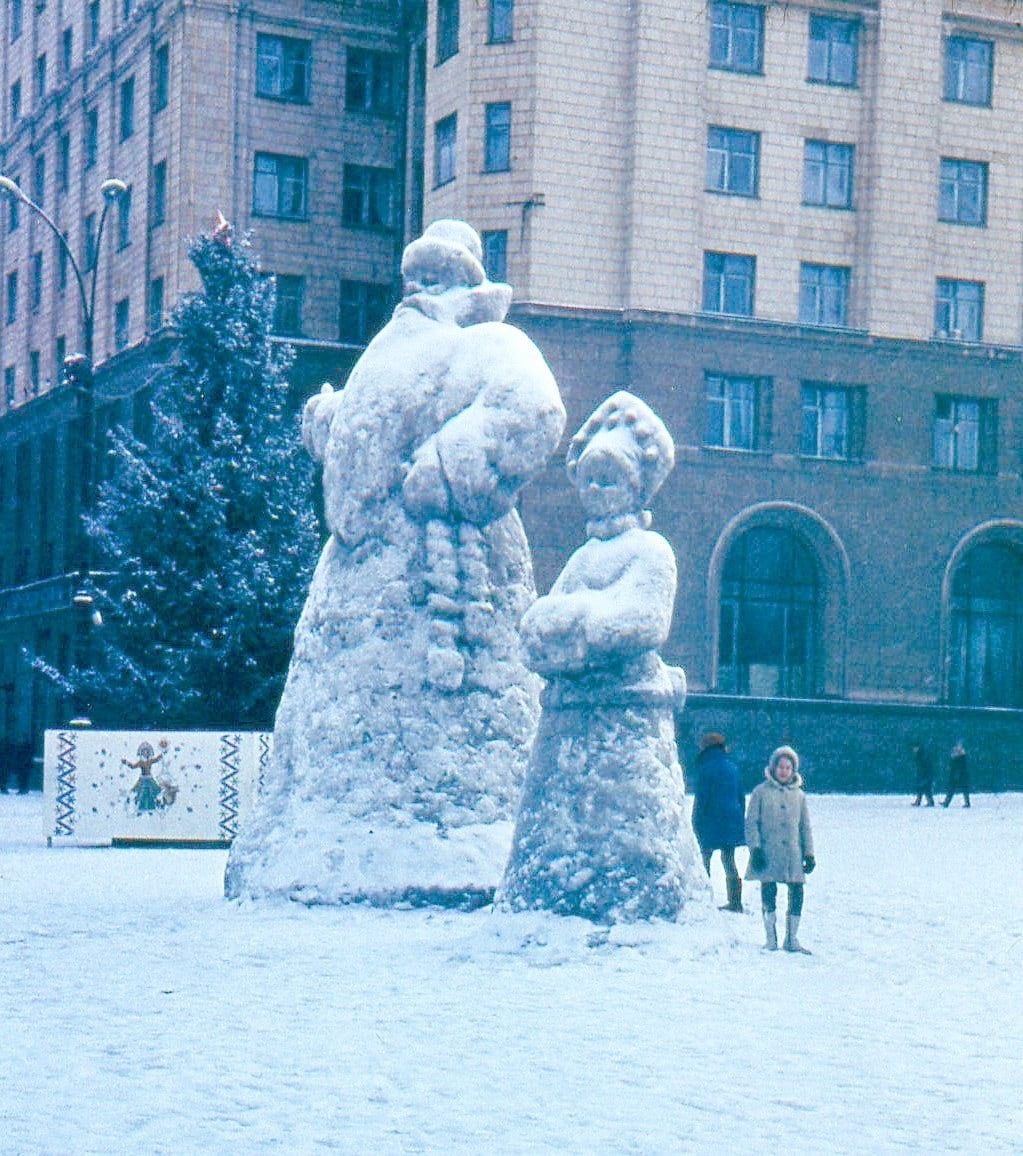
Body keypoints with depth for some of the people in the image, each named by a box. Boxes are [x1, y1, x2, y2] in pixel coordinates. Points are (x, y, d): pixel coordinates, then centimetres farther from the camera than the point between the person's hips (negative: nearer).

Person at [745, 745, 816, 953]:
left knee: (797, 893, -1)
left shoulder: (798, 794, 12)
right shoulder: (761, 792, 3)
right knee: (768, 893, -2)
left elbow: (805, 826, 15)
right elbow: (751, 823, 1)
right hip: (768, 852, -3)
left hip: (793, 853, 3)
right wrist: (755, 848, -8)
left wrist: (809, 853, 10)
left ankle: (792, 938, 9)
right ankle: (771, 938, 9)